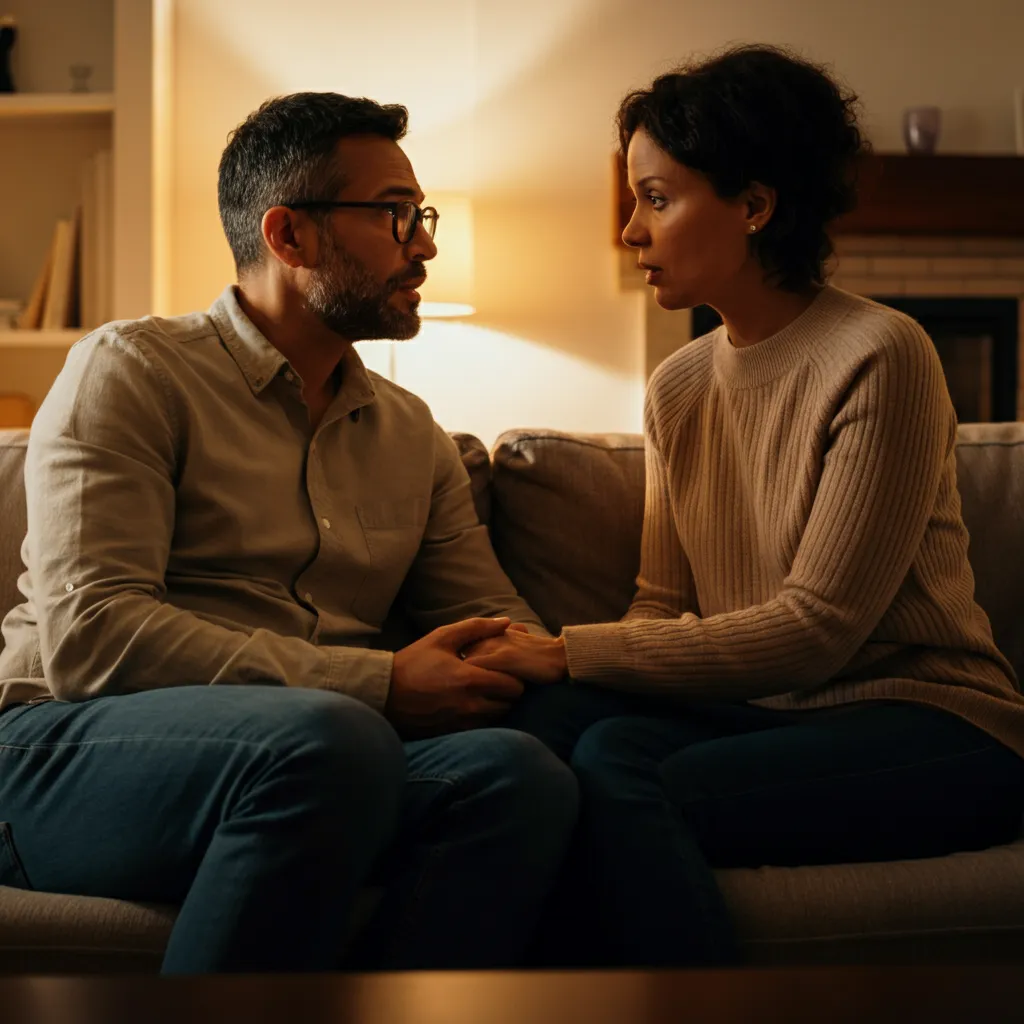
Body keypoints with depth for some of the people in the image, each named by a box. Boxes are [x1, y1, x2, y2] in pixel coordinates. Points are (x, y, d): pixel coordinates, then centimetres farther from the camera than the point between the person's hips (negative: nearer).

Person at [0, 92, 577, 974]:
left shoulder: (411, 433, 21)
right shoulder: (131, 371, 1)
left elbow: (497, 619, 22)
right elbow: (89, 634, -12)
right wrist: (381, 686, -18)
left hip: (311, 767, 5)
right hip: (77, 752, -5)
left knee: (522, 772, -27)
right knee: (330, 737, -37)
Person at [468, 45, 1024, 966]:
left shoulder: (879, 357, -12)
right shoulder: (679, 389, 11)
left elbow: (816, 630, -16)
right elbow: (663, 606, 8)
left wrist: (572, 651, -18)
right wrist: (552, 661, -15)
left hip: (929, 724, -6)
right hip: (763, 710, 6)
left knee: (619, 780, -31)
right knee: (546, 719, -25)